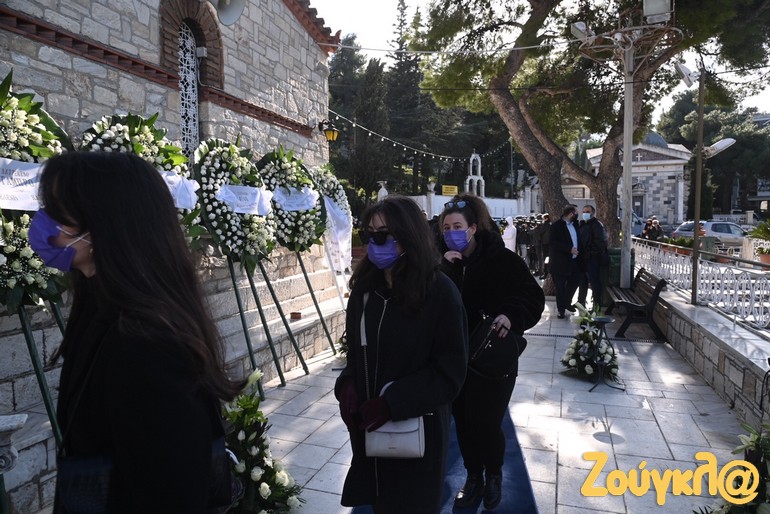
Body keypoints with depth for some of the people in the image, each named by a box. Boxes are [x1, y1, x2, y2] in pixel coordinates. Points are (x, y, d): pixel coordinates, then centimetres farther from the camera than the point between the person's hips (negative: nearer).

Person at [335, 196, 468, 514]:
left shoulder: (439, 291, -16)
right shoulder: (364, 287, 1)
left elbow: (449, 371, -15)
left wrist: (391, 403, -20)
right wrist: (347, 385, -8)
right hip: (369, 427, 5)